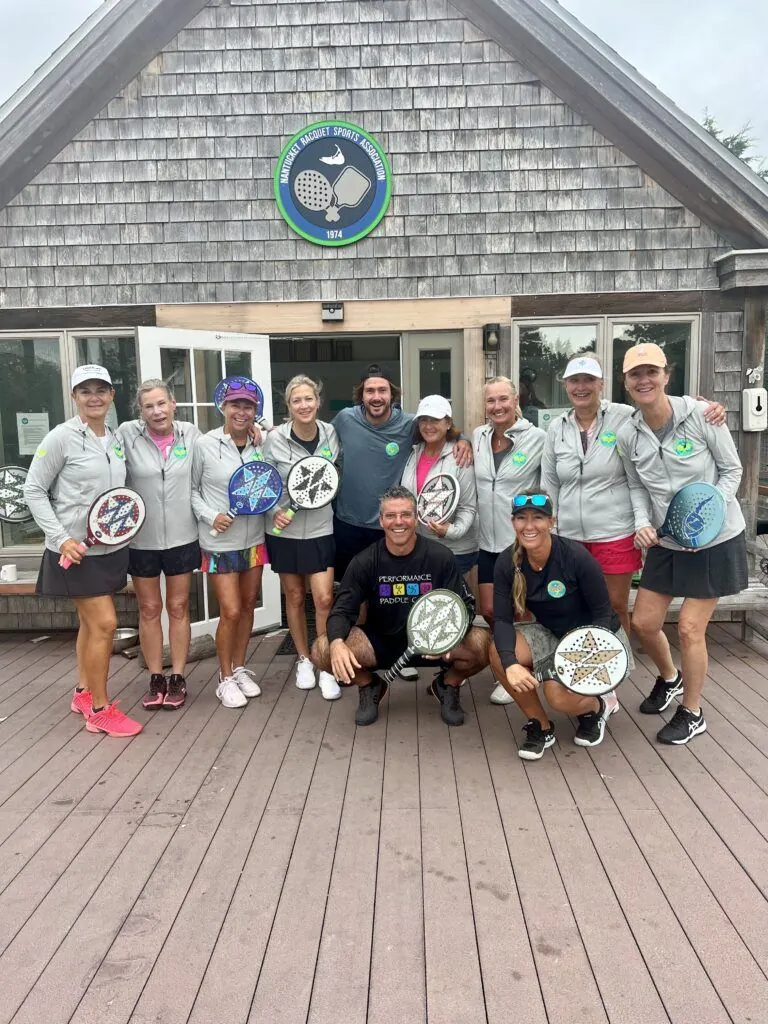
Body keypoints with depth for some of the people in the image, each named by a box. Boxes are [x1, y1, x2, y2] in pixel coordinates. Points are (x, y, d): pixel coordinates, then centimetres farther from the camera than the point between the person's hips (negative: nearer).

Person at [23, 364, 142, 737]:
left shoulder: (116, 439, 7)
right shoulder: (61, 437, -11)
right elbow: (33, 490, -9)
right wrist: (61, 538, -16)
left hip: (110, 547, 6)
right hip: (76, 550, -6)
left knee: (91, 622, 16)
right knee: (104, 623, -7)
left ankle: (83, 693, 33)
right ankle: (100, 710, 6)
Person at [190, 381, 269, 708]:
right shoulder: (205, 444, -9)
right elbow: (191, 489, -3)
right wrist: (211, 516, -16)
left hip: (254, 539, 4)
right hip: (220, 542, -4)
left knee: (248, 606, 14)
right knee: (231, 612, -3)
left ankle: (240, 669, 32)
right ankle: (226, 678, 17)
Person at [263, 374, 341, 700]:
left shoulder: (330, 433, -3)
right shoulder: (275, 439, -10)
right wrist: (274, 511, -17)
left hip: (320, 528, 1)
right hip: (285, 529, 0)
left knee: (324, 598, -5)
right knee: (294, 597, 12)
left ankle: (326, 667, 11)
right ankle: (303, 660, 30)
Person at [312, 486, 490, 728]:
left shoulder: (440, 556, -11)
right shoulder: (364, 562, -9)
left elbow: (465, 605, -9)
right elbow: (342, 610, -9)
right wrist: (337, 643, -33)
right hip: (381, 642, 1)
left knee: (482, 644, -28)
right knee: (322, 651, -24)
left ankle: (447, 685, 8)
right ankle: (370, 687, 9)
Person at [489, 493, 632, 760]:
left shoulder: (576, 557, -27)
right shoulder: (507, 562, -15)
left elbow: (603, 613, -18)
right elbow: (502, 619, -16)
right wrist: (511, 664, -34)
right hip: (552, 635, 5)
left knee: (559, 695, -28)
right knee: (499, 653, -22)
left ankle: (598, 705, 12)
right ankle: (540, 726, -1)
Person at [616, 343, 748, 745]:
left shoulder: (700, 414, -18)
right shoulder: (628, 434, -6)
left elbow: (732, 470, -8)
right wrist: (642, 523, -12)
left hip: (714, 540, -4)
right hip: (666, 543, 5)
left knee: (690, 628, -2)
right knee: (643, 622, 9)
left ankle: (692, 714, 22)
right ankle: (669, 678, 42)